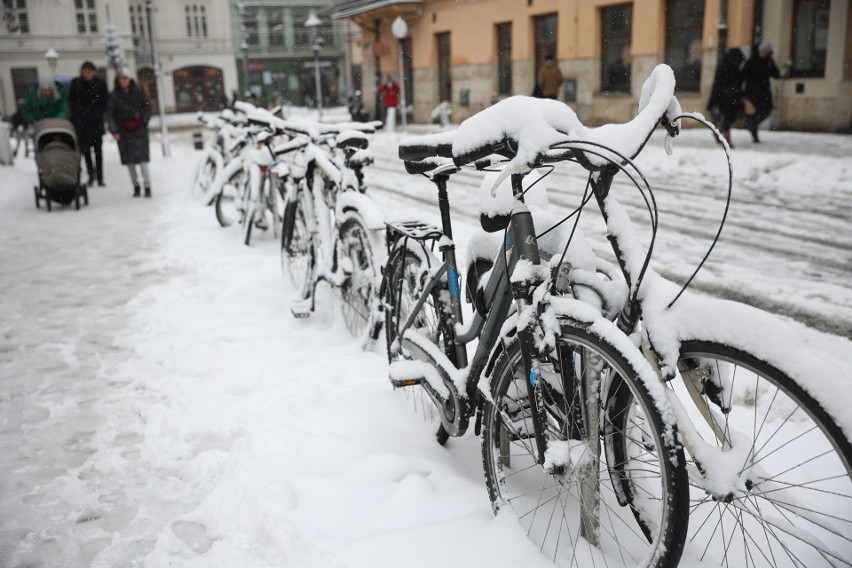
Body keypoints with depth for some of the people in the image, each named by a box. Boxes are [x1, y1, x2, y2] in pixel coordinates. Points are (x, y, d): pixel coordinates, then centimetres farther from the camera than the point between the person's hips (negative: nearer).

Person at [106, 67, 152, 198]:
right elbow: (109, 113, 1)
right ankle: (136, 186, 15)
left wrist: (143, 122, -3)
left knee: (142, 157, -10)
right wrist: (114, 131, -7)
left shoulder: (138, 91, 0)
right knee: (129, 160, 5)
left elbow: (147, 107, 8)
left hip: (139, 128, -1)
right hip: (123, 131, 1)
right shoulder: (115, 94, 0)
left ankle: (147, 186, -9)